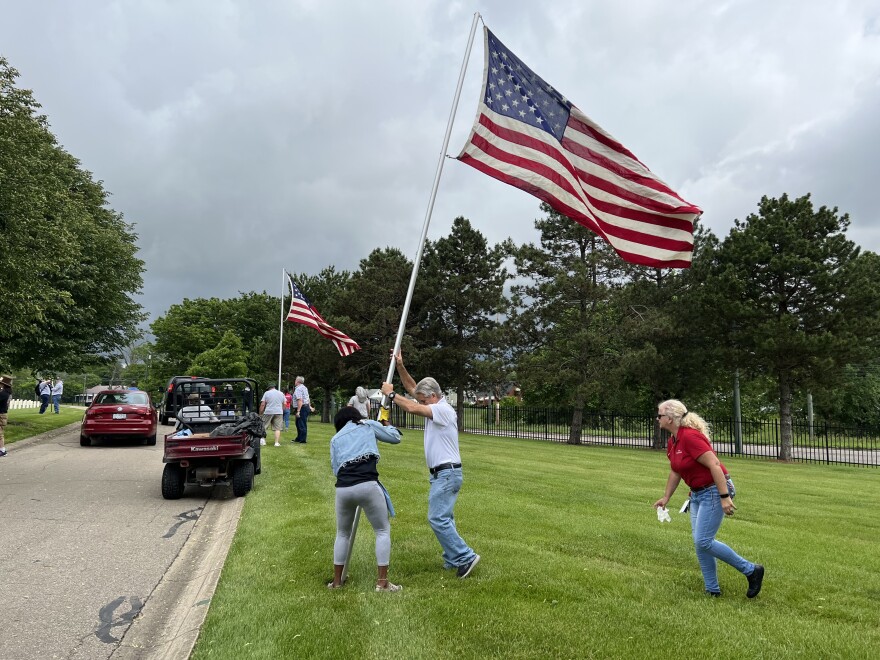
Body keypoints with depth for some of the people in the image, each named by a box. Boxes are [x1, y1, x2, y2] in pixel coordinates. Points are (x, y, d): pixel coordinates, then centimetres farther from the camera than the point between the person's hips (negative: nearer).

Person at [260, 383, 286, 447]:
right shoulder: (281, 394, 13)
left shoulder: (266, 393, 3)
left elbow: (262, 404, -2)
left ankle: (263, 440, 4)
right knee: (277, 428, 1)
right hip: (279, 412, 2)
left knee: (264, 427, 10)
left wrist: (260, 413, 4)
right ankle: (277, 442, -4)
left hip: (268, 412, -2)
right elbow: (284, 405, 14)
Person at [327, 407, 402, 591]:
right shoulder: (368, 425, 19)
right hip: (367, 485, -3)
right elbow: (395, 437, 25)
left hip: (343, 488, 3)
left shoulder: (335, 439, 24)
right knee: (383, 530, 13)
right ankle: (382, 582, 8)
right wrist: (388, 426, 46)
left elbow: (335, 468, 17)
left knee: (343, 533, 24)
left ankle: (336, 581, 31)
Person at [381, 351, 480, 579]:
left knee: (437, 518, -12)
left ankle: (465, 557, -9)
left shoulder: (444, 409, -15)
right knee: (443, 518, 13)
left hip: (447, 473, -10)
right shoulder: (435, 407, 13)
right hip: (442, 473, 10)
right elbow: (412, 388, 17)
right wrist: (400, 366, 7)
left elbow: (412, 408, -24)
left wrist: (391, 394, -11)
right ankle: (453, 559, 18)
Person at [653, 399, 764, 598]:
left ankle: (751, 570, 6)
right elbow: (675, 472, 17)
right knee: (699, 543, 9)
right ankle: (712, 590, 19)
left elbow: (715, 465, -25)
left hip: (715, 491, -9)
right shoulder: (672, 442, 6)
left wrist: (725, 497, -27)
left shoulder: (690, 436, -23)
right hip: (697, 493, 9)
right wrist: (666, 498, 18)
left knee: (703, 541, -9)